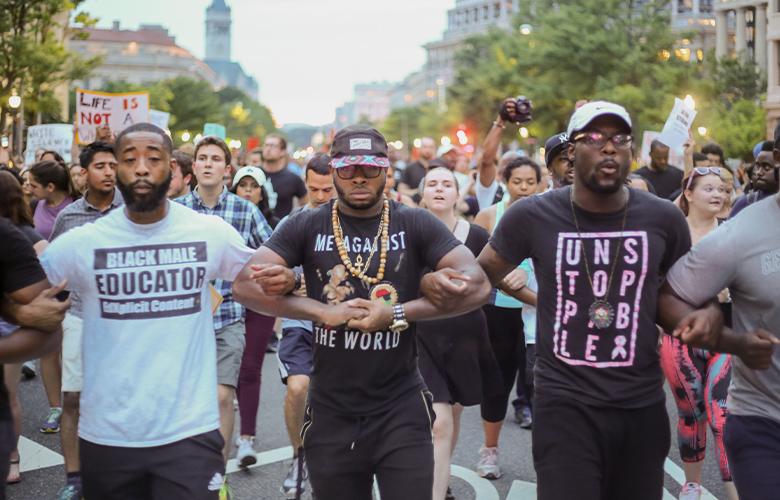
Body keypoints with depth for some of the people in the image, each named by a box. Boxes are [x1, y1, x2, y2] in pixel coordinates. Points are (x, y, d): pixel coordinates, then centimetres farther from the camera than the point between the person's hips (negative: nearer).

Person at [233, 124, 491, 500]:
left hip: (401, 409, -1)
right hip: (330, 412, 1)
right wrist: (323, 311, -18)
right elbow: (245, 284, -9)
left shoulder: (416, 225, -2)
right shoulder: (306, 227, -1)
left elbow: (477, 286, -11)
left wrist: (398, 314, -19)